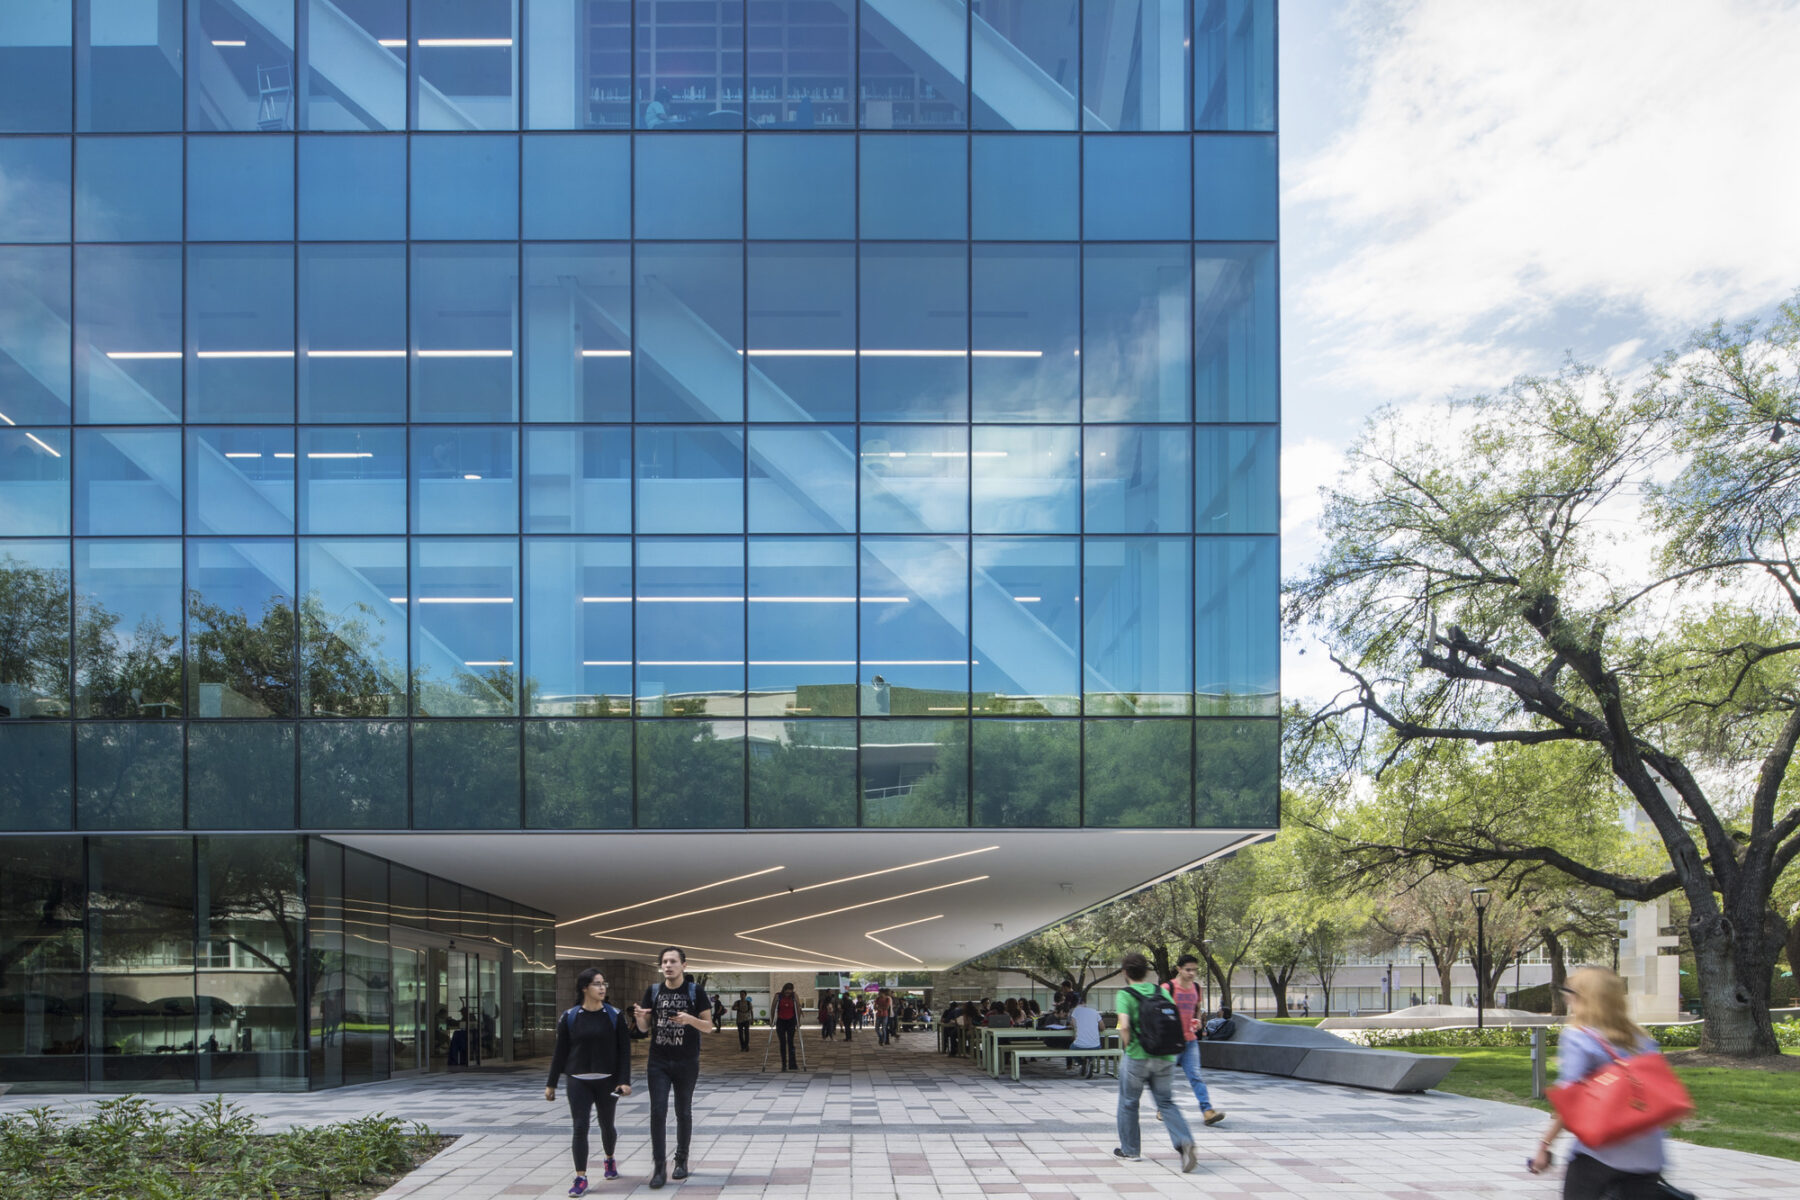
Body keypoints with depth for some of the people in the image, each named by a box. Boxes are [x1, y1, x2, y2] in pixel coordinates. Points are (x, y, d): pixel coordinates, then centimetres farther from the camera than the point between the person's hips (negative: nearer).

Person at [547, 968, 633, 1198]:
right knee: (580, 1127, -8)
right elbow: (560, 1052, 3)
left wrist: (624, 1080, -10)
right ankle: (580, 1178, -4)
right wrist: (551, 1084, 4)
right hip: (579, 1082, -1)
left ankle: (610, 1159, 42)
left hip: (607, 1080, 1)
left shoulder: (614, 1016, -2)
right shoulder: (570, 1017, -1)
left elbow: (624, 1050, -2)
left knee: (607, 1125, 15)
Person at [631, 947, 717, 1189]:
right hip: (658, 1062, 1)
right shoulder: (653, 991, 4)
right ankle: (659, 1167, -6)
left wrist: (690, 1019, -21)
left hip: (686, 1063, -1)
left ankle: (681, 1160, 24)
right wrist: (639, 1018, -15)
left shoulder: (695, 991, -3)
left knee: (683, 1113, 9)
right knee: (657, 1112, -8)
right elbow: (644, 1029, 8)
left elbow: (708, 1026, -1)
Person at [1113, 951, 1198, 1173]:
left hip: (1137, 1056, -4)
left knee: (1128, 1103, 15)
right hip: (1165, 1058, 4)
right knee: (1166, 1103, 10)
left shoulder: (1125, 994, -7)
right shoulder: (1161, 992, 6)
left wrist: (1127, 1045, -4)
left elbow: (1125, 1025, -20)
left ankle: (1129, 1149, 25)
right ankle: (1184, 1142, -13)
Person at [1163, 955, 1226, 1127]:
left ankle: (1207, 1111, -14)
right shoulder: (1168, 988, -10)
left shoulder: (1196, 988, 8)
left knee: (1195, 1076, -5)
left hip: (1190, 1040, 4)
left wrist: (1197, 1021, 6)